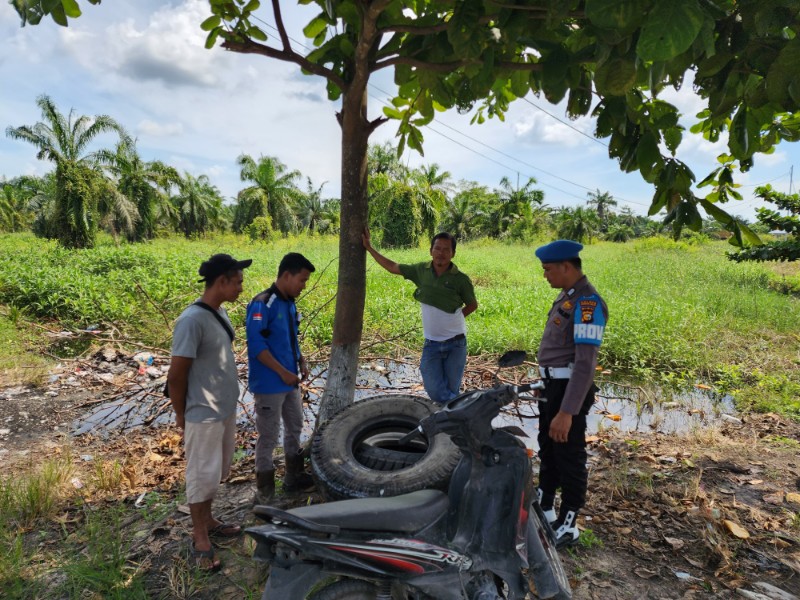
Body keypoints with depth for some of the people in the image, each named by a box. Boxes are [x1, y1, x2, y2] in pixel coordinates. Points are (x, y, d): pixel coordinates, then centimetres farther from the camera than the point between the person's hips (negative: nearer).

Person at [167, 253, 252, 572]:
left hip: (226, 408, 9)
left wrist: (228, 399, 16)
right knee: (202, 474, 7)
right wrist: (181, 414, -8)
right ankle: (199, 537, 25)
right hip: (204, 414, -8)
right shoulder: (192, 320, -25)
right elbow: (176, 375, -19)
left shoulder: (220, 312, 2)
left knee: (217, 471, 21)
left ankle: (207, 521, 40)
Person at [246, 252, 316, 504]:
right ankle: (264, 495, 18)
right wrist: (283, 372, -21)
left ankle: (294, 477, 38)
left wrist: (301, 361, 5)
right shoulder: (262, 304, -20)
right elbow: (256, 345, -24)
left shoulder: (289, 303, 7)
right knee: (269, 438, 3)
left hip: (291, 381, 9)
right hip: (269, 384, -9)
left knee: (295, 428, 20)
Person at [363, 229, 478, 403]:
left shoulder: (461, 279, -10)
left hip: (456, 344, -2)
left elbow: (473, 304, 7)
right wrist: (369, 247, 10)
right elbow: (393, 267, 9)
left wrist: (454, 318, -4)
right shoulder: (421, 270, -2)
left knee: (451, 391, 7)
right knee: (435, 392, -9)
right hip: (431, 343, 2)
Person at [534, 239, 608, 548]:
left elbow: (585, 363, -28)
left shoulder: (587, 302, -23)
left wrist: (567, 411, -31)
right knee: (548, 450, 22)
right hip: (552, 384, 10)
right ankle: (544, 508, 40)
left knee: (569, 456, 5)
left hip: (570, 388, -10)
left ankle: (567, 525, 22)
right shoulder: (567, 295, 8)